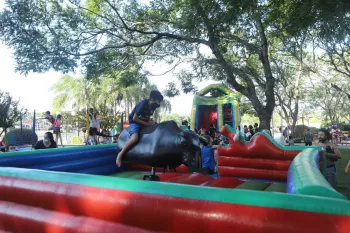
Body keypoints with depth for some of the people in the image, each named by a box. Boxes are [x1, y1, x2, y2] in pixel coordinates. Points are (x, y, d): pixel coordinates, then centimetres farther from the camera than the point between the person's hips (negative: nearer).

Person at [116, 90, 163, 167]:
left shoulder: (153, 106, -4)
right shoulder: (143, 104, -25)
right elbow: (134, 118, -23)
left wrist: (150, 121, -7)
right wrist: (146, 124, -20)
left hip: (144, 122, 8)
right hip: (135, 122, -8)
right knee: (135, 138, -33)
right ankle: (120, 154, -15)